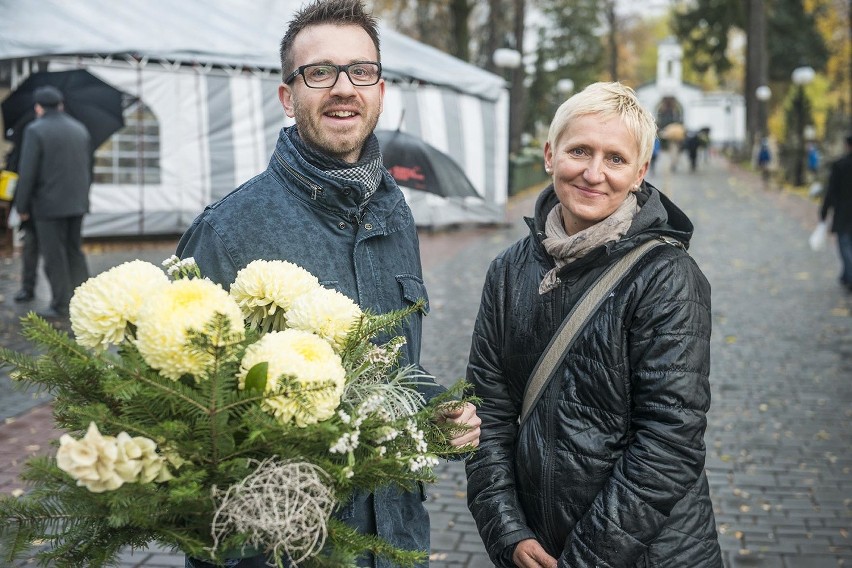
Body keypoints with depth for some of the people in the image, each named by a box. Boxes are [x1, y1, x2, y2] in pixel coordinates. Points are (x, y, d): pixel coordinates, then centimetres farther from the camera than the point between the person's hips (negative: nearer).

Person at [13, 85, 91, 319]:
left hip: (49, 205, -6)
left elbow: (27, 173, -12)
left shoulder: (35, 130, -10)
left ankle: (60, 306, 5)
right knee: (75, 252, 16)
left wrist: (22, 207, -5)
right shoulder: (80, 129, 9)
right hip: (77, 203, 6)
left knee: (54, 257, 1)